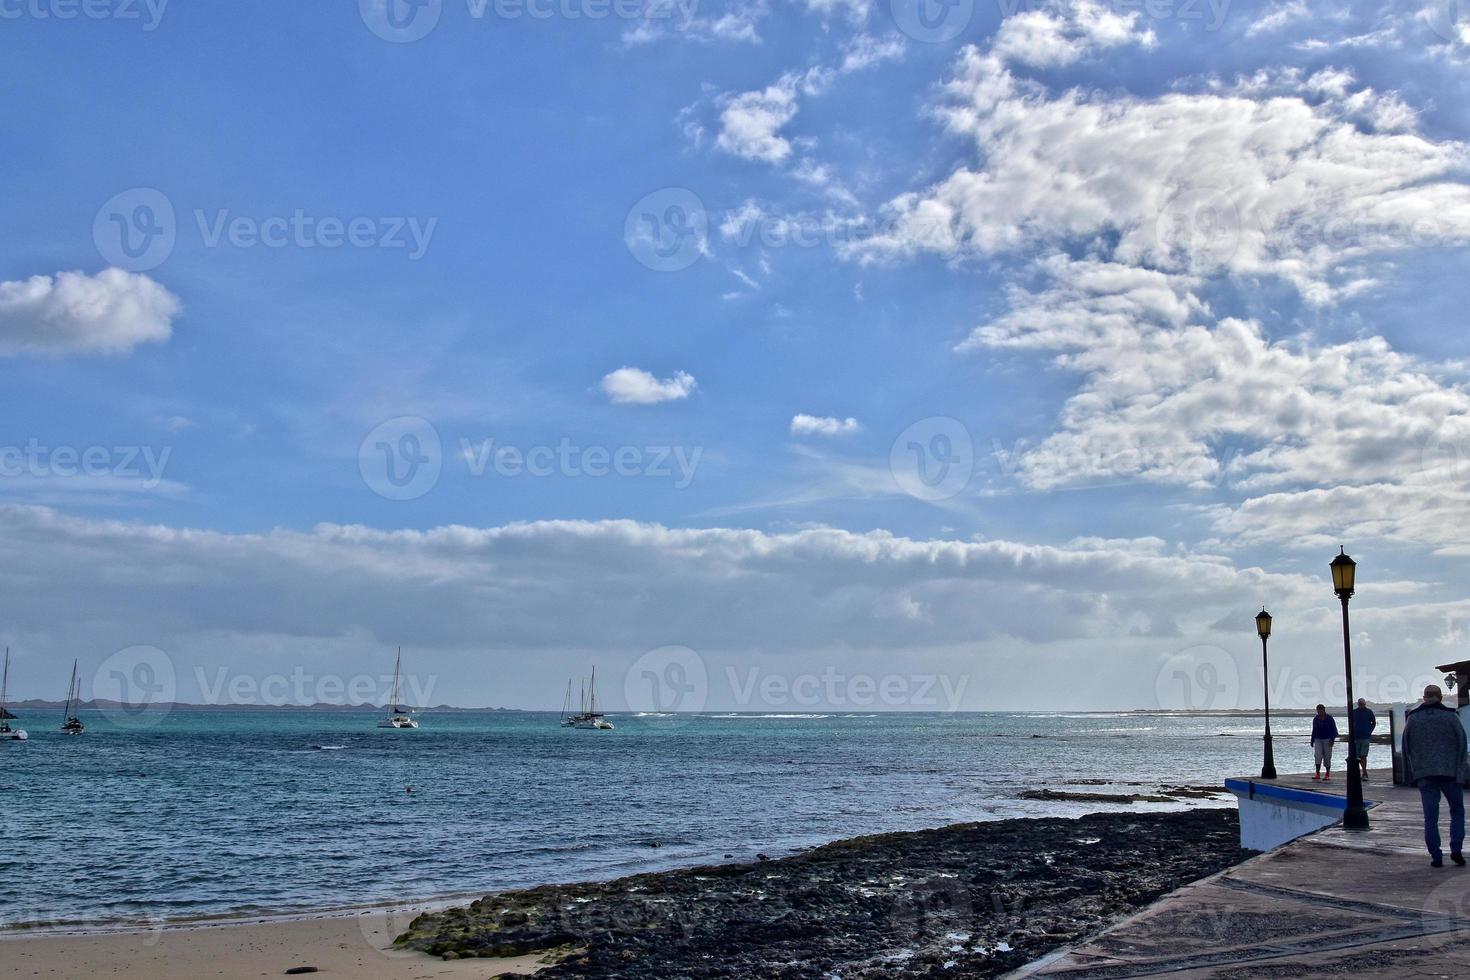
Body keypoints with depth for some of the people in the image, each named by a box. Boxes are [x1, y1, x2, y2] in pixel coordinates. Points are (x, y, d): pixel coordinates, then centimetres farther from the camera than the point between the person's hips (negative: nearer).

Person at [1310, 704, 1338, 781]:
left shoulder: (1330, 719, -4)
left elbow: (1334, 730, -3)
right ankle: (1318, 774, -14)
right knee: (1317, 755, -12)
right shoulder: (1315, 719, 8)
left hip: (1327, 740, -3)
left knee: (1327, 757, 0)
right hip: (1318, 740, 3)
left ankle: (1327, 775, 11)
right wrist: (1312, 740, 15)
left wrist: (1332, 739, -13)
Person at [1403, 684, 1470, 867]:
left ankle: (1436, 856, 1)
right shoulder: (1451, 716, -4)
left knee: (1430, 817, 4)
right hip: (1450, 772, -1)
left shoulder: (1413, 718, 3)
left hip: (1424, 774, 1)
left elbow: (1406, 748, 8)